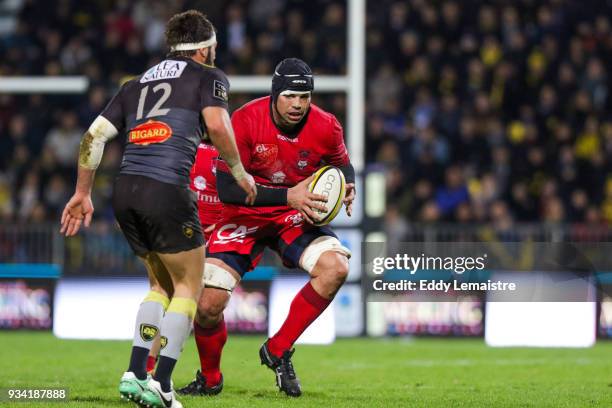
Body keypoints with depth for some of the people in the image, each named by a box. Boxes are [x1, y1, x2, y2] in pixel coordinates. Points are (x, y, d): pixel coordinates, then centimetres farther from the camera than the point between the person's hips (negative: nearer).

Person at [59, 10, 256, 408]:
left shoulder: (138, 83, 24)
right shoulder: (209, 76, 9)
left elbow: (95, 135, 17)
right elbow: (216, 124, -11)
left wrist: (83, 193, 23)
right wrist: (239, 172, 2)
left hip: (125, 191, 6)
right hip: (166, 191, -6)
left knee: (162, 284, 23)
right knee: (189, 287, 7)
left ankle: (135, 374, 12)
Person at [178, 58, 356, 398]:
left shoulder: (325, 127, -13)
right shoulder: (245, 121, -22)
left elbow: (343, 166, 9)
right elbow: (225, 188, -26)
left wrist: (346, 189, -16)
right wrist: (288, 196, -35)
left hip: (296, 218, 2)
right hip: (244, 217, -2)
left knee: (336, 267, -26)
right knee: (208, 303, -15)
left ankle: (278, 351, -8)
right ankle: (209, 378, 17)